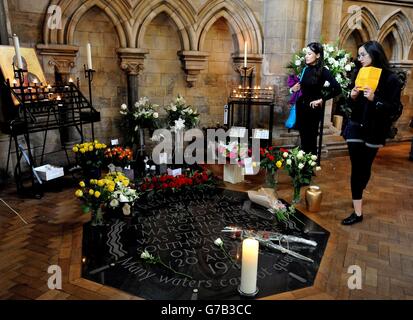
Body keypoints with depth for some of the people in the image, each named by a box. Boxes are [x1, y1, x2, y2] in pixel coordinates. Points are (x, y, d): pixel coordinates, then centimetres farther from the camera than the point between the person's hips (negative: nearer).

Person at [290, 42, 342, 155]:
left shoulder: (323, 71, -11)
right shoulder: (306, 70, 7)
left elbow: (337, 89, -19)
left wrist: (322, 99, -14)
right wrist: (296, 88, -3)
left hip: (313, 109, -6)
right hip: (301, 107, 6)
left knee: (311, 140, 2)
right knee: (303, 139, 12)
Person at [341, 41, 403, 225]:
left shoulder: (390, 78, -7)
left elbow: (394, 107, -10)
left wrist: (374, 99, -25)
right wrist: (352, 97, -10)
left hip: (374, 130, -3)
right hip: (356, 127, 3)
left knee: (365, 167, 12)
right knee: (356, 168, 0)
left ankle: (357, 198, 37)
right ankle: (357, 212, 7)